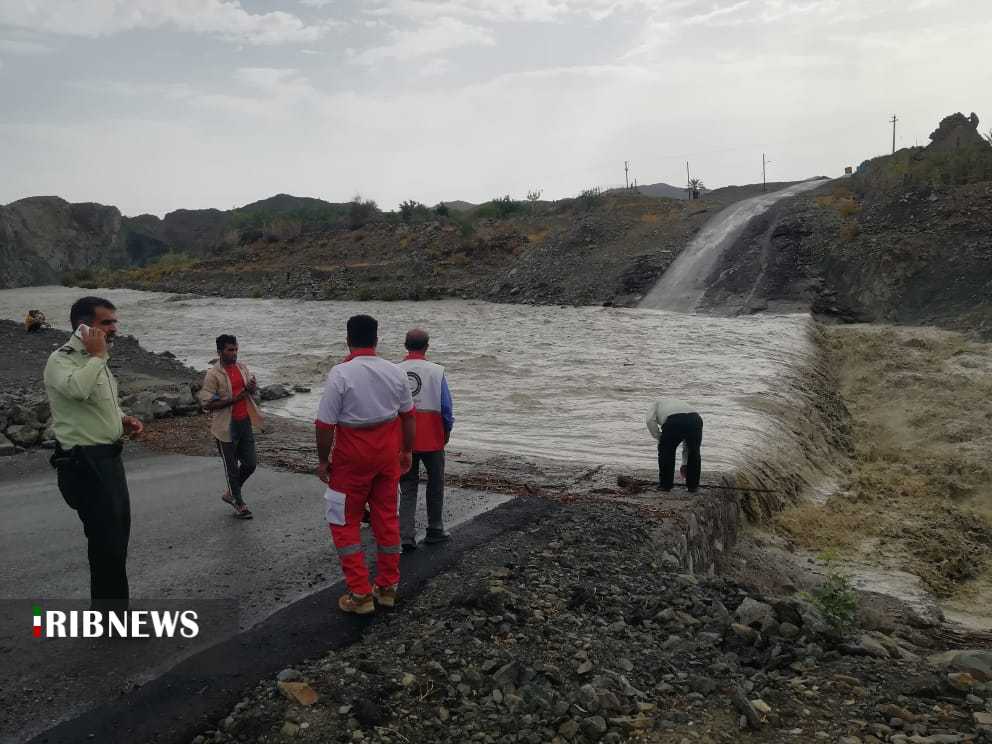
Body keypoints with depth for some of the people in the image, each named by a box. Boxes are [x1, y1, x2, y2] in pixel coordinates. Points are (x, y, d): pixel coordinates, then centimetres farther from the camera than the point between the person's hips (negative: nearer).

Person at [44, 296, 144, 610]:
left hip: (109, 458, 10)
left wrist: (123, 419, 8)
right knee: (106, 542, -5)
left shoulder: (94, 360, 14)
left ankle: (113, 612, 35)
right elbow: (77, 389, -38)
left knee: (116, 537, 19)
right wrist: (98, 355, -24)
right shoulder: (61, 360, -15)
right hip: (84, 463, -10)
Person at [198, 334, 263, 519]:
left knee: (250, 463, 11)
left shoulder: (243, 367, 6)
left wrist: (252, 387, -5)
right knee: (232, 467, 8)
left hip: (245, 422, 6)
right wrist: (232, 400, -24)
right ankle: (239, 504, 23)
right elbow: (206, 404, -17)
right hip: (226, 427, -6)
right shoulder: (212, 375, -14)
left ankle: (231, 493, 34)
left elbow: (253, 387, 20)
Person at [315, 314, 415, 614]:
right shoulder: (396, 372, -2)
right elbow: (408, 415, 6)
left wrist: (323, 460, -3)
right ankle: (388, 587, 24)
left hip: (352, 459, -4)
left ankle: (360, 594, 9)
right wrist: (407, 451, 17)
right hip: (388, 455, 5)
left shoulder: (340, 374, -17)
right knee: (387, 518, 14)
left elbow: (325, 424, -15)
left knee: (344, 523, 9)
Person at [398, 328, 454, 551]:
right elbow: (446, 407, -8)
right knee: (435, 484, 17)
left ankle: (407, 536, 3)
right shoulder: (436, 371, -9)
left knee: (408, 488, 12)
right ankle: (434, 530, 26)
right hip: (432, 439, -2)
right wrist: (447, 431, 9)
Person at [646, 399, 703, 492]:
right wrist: (685, 463, 50)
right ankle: (692, 486, 31)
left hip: (674, 422, -4)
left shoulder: (657, 405, 35)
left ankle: (665, 484, 24)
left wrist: (659, 438, 20)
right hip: (695, 420, 4)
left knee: (666, 452, 19)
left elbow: (650, 421, 10)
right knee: (694, 453, 26)